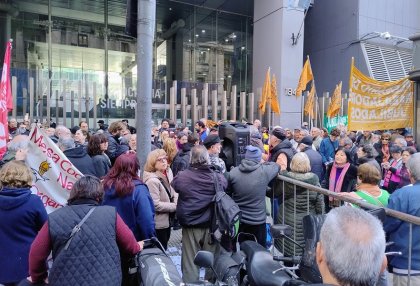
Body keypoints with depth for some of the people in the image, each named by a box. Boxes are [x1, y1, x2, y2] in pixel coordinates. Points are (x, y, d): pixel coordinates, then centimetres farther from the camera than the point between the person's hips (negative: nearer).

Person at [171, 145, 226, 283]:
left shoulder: (182, 176, -14)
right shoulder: (217, 177, -12)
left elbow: (174, 185, 8)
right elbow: (225, 185, 10)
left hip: (190, 226, -1)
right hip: (212, 226, 1)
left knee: (190, 263, 13)